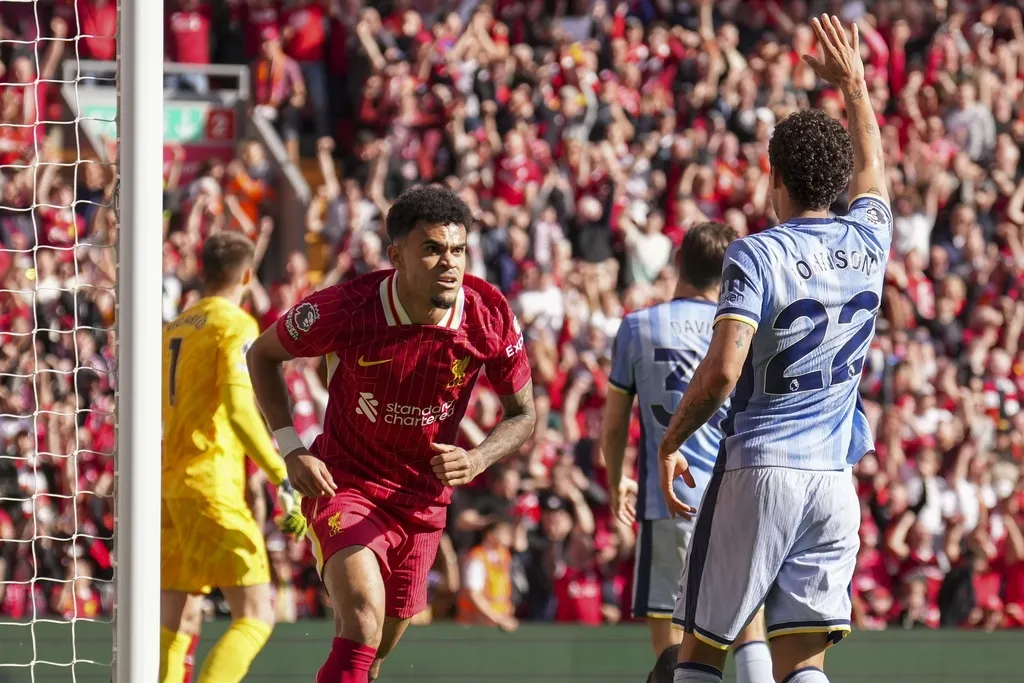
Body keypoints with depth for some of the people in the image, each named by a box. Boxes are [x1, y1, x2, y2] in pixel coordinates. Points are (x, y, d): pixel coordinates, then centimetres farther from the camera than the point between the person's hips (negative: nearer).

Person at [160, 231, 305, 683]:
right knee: (255, 616, -9)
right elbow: (239, 409, -19)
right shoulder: (235, 326, -6)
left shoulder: (174, 328, 16)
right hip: (210, 484, -8)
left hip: (170, 483, 8)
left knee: (178, 620, 12)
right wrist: (285, 480, -22)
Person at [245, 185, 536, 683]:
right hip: (345, 486, -4)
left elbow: (522, 415, 0)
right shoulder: (347, 310, -21)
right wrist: (290, 448, -13)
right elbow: (263, 354, -2)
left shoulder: (490, 317, -14)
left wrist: (477, 460, -22)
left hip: (424, 498, 4)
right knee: (364, 620, -28)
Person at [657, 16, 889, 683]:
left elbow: (722, 371, -18)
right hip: (834, 480, 5)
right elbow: (871, 170, 32)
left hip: (758, 472, -5)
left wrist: (670, 443, -4)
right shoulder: (868, 243, 8)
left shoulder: (757, 255, -9)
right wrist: (854, 85, 45)